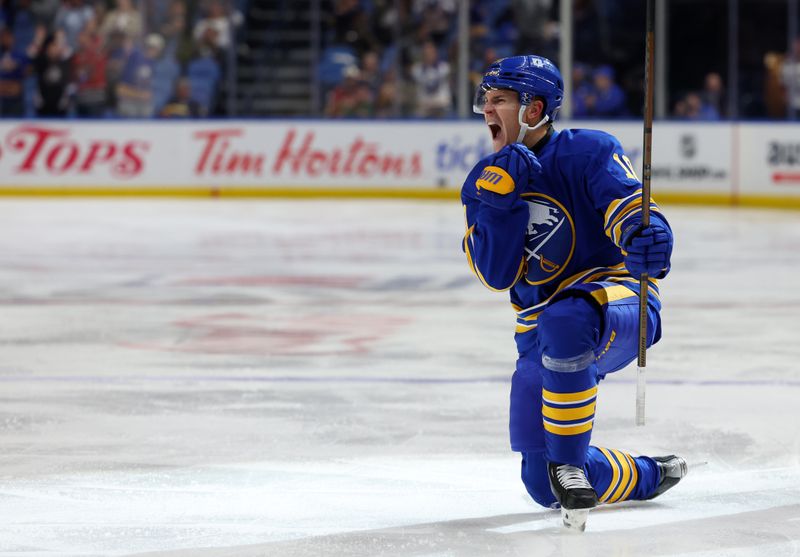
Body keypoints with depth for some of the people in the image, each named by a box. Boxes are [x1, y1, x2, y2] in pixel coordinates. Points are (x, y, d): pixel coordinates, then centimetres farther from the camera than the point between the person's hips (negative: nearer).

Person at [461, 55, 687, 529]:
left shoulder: (586, 152, -8)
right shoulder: (484, 183, 6)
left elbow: (628, 204, -23)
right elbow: (497, 275, -5)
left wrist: (647, 233, -47)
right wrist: (501, 199, -18)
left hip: (617, 303, -6)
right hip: (544, 339, 6)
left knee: (563, 321, -44)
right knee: (542, 484, 3)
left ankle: (570, 461, -31)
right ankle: (649, 476, 31)